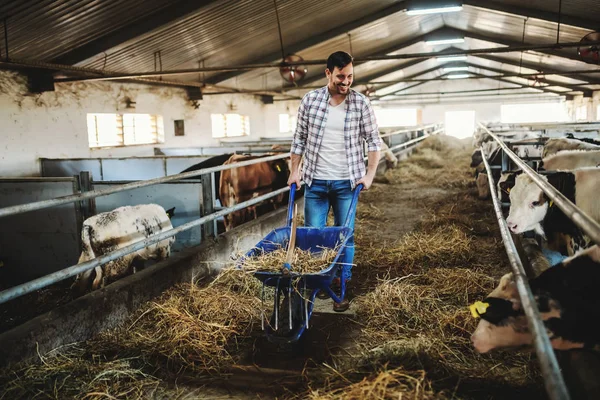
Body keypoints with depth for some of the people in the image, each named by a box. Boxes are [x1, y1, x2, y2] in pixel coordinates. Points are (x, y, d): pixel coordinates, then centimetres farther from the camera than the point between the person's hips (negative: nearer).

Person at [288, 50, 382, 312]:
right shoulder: (310, 100, -1)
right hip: (315, 181, 1)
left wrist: (370, 174, -6)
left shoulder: (361, 103, -3)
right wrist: (294, 171, 3)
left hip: (347, 182, -1)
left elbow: (373, 140, 1)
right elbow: (299, 138, 6)